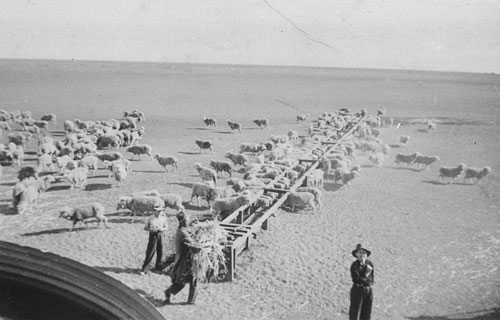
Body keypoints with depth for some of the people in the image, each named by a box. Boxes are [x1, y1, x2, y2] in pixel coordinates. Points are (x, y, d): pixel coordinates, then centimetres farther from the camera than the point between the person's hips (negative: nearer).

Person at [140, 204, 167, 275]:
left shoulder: (163, 218, 2)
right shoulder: (150, 218, -5)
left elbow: (165, 227, 11)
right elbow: (145, 228, 1)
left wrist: (162, 229, -11)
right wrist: (151, 230, -17)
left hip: (160, 235, 3)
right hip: (153, 235, -3)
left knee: (160, 252, 8)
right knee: (150, 252, -5)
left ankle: (158, 267, 27)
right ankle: (144, 269, 2)